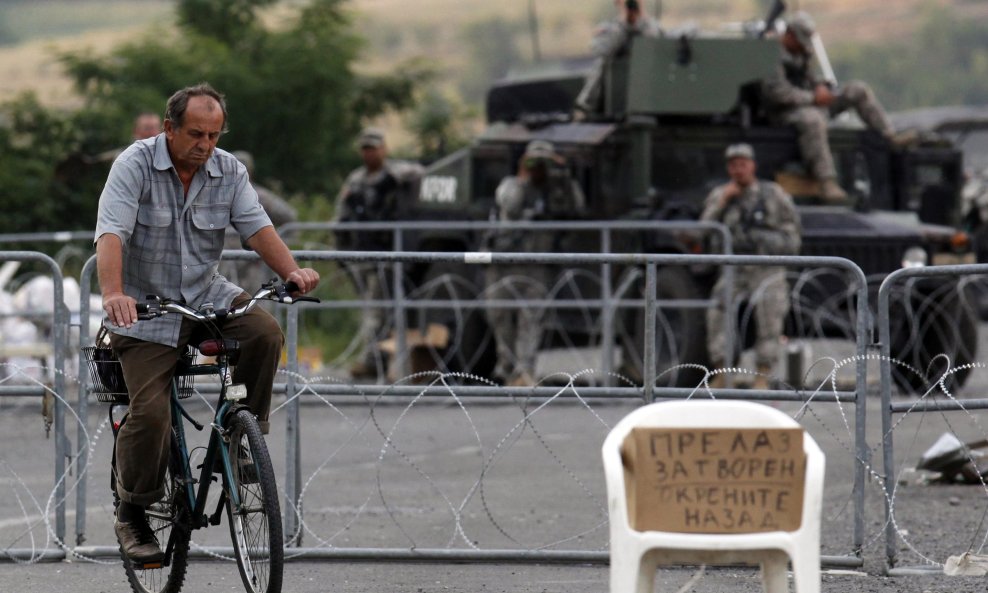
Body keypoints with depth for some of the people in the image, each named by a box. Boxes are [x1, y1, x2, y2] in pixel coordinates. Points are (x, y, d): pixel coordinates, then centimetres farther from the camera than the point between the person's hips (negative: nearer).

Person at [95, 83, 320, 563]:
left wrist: (291, 271, -28)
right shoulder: (135, 165, -14)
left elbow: (256, 226, -9)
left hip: (206, 296, 4)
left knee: (264, 334, -23)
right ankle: (132, 515, 2)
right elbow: (111, 234, -26)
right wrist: (112, 294, -43)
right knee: (150, 410, -16)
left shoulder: (228, 171, 0)